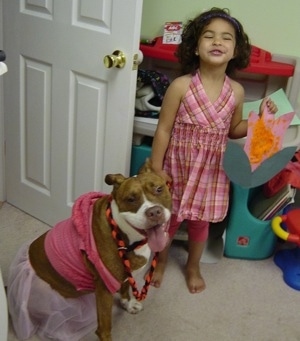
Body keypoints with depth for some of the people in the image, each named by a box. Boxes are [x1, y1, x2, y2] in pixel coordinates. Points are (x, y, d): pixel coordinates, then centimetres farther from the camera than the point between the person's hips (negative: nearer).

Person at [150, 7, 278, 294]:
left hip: (212, 170, 3)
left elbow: (233, 130, 8)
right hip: (178, 165, -2)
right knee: (168, 217, 16)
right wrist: (156, 168, -11)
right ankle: (160, 261, 44)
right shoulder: (181, 86, -17)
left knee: (201, 222, 19)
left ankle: (193, 267, 45)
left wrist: (260, 117, -7)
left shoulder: (236, 91, -6)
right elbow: (163, 130, -11)